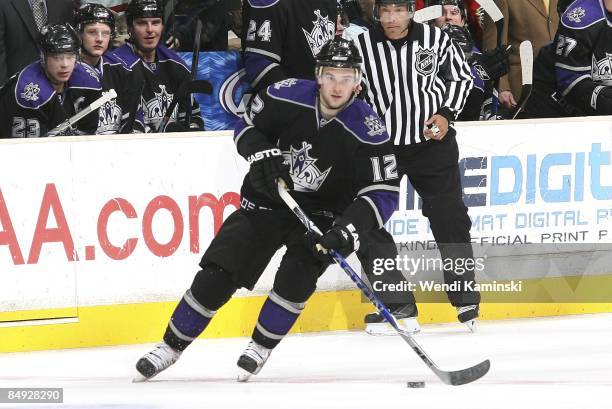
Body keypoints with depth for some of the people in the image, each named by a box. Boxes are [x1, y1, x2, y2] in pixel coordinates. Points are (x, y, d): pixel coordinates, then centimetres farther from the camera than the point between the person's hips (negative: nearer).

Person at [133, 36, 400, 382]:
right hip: (267, 200, 1)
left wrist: (348, 229, -32)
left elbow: (384, 193, -18)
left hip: (320, 215, -1)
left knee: (297, 275, -25)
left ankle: (261, 347, -2)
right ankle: (172, 346, 8)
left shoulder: (368, 130, -19)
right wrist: (262, 154, -18)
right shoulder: (288, 97, -15)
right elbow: (247, 126, 3)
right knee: (217, 274, -6)